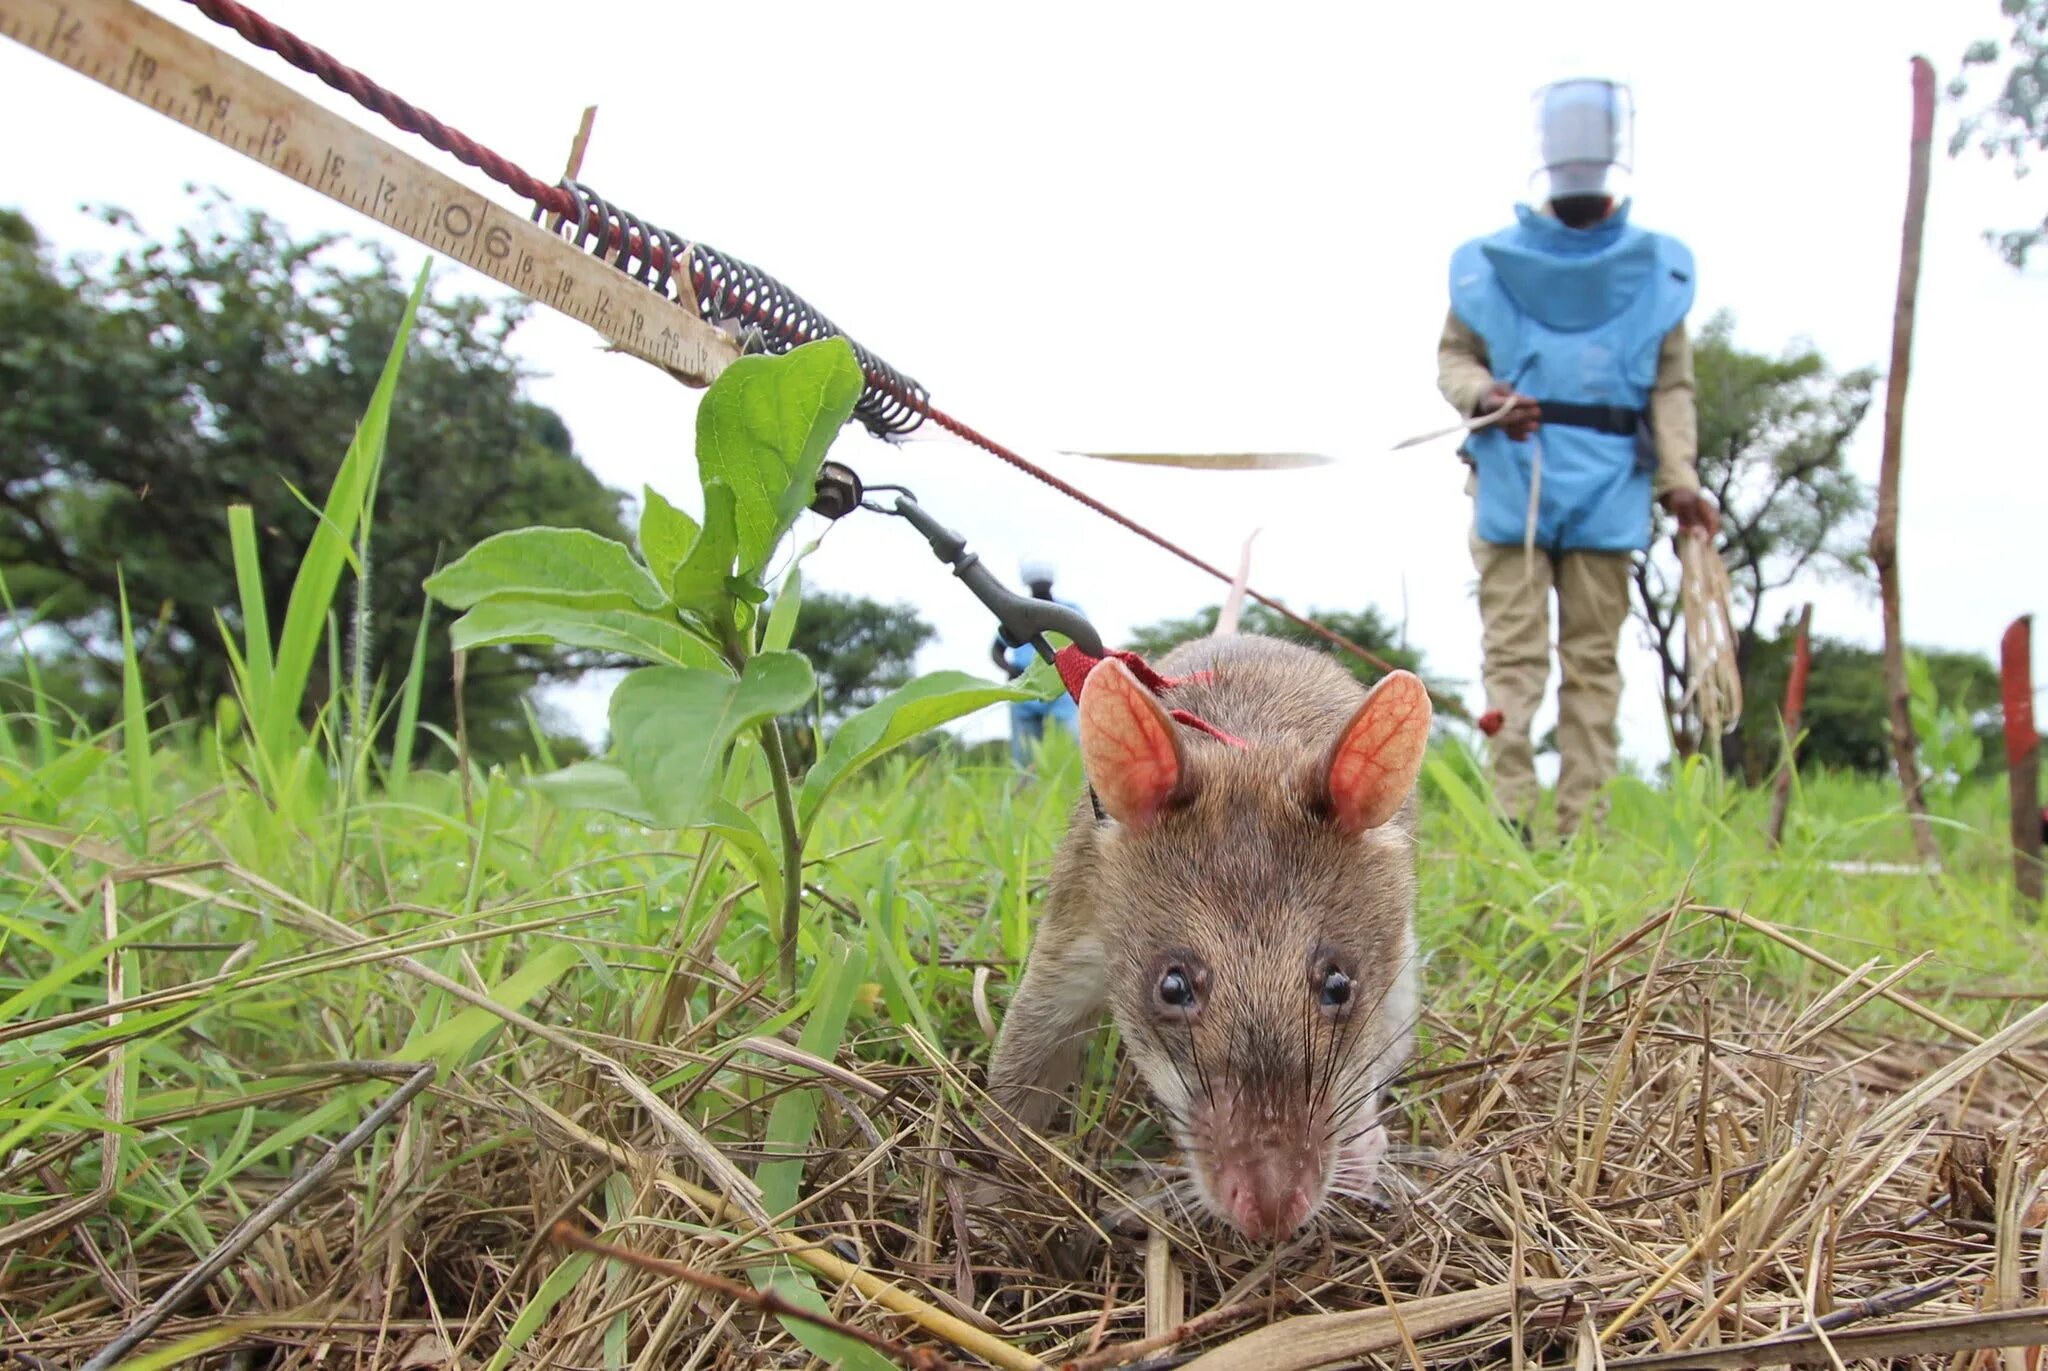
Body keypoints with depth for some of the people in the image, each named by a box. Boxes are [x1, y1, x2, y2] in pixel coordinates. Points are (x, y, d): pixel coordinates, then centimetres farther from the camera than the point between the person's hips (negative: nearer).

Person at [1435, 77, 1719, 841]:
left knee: (1593, 658, 2)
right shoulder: (1490, 260, 9)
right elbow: (1453, 355, 13)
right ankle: (1511, 820, -5)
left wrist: (1679, 478, -2)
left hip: (1608, 486, 1)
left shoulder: (1657, 268, 11)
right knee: (1513, 650, -6)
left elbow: (1672, 387, 10)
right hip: (1513, 477, -1)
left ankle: (1583, 827, 6)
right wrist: (1483, 394, -10)